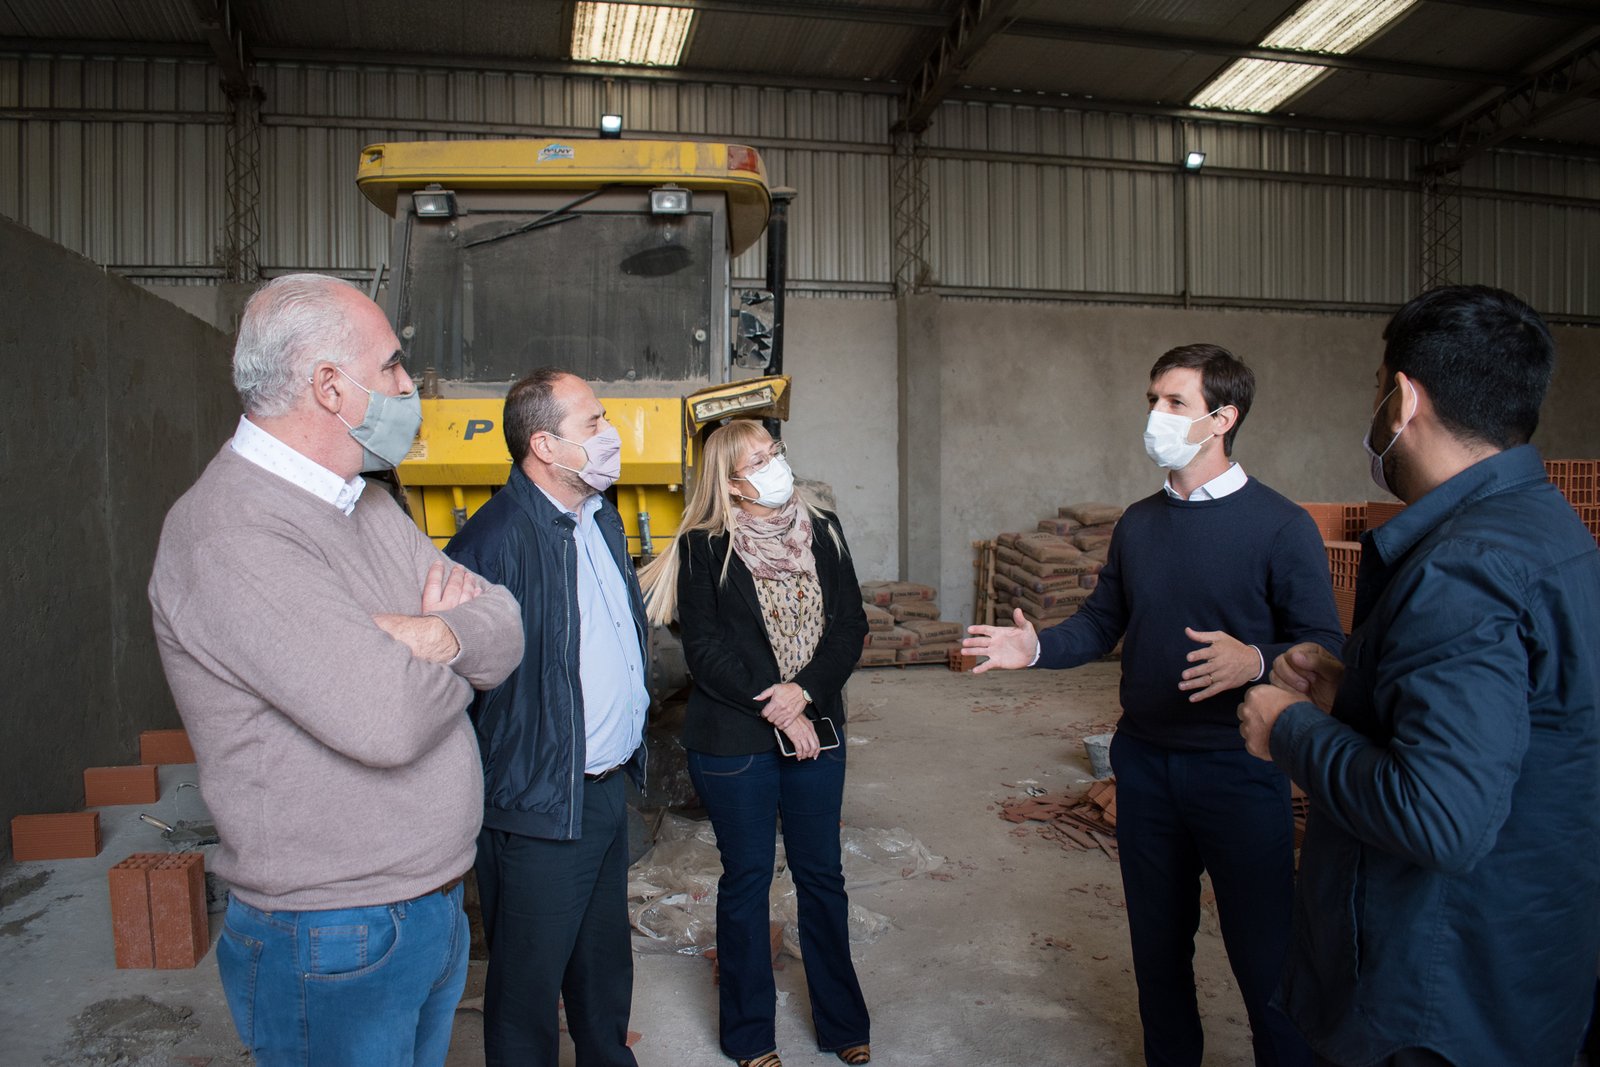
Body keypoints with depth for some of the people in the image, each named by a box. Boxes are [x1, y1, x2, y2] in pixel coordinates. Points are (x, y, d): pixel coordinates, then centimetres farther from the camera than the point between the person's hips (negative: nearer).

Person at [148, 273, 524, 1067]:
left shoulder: (367, 507, 8)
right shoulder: (228, 536, -22)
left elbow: (506, 635, 3)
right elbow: (387, 718, -30)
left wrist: (434, 635, -19)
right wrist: (452, 652, -9)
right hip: (333, 946, -8)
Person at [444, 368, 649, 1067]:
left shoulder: (603, 517, 8)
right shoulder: (495, 537, -23)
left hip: (609, 789, 8)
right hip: (540, 809, -8)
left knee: (606, 961, 25)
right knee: (529, 983, 12)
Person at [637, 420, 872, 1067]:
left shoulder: (823, 531, 3)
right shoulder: (703, 547, -7)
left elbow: (850, 624, 0)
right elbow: (704, 649, -12)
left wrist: (806, 691, -14)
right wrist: (774, 709, -15)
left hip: (816, 731, 3)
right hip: (733, 741, -3)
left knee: (821, 874, 14)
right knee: (747, 879, 11)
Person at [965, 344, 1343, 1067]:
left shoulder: (1280, 526, -10)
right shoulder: (1138, 524, 7)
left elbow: (1324, 647, -11)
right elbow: (1101, 624, 12)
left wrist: (1253, 661, -31)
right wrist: (1036, 647, -5)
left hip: (1237, 765, -5)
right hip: (1144, 760, 5)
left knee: (1264, 953, 4)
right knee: (1158, 942, 18)